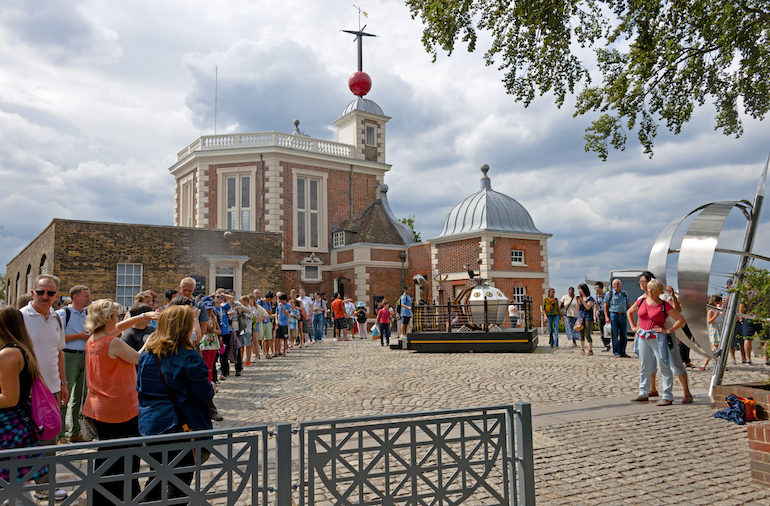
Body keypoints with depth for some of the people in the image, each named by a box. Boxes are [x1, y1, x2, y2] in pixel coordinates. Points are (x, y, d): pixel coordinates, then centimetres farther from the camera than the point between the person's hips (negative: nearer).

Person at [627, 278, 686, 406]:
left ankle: (668, 397, 5)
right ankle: (643, 394, 24)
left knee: (664, 368, -2)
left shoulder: (664, 305, -7)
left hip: (657, 338, -5)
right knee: (644, 367, 13)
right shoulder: (641, 301, 6)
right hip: (643, 338, 5)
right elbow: (629, 312, 23)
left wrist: (667, 330, -10)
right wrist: (633, 327, 14)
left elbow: (681, 320, -6)